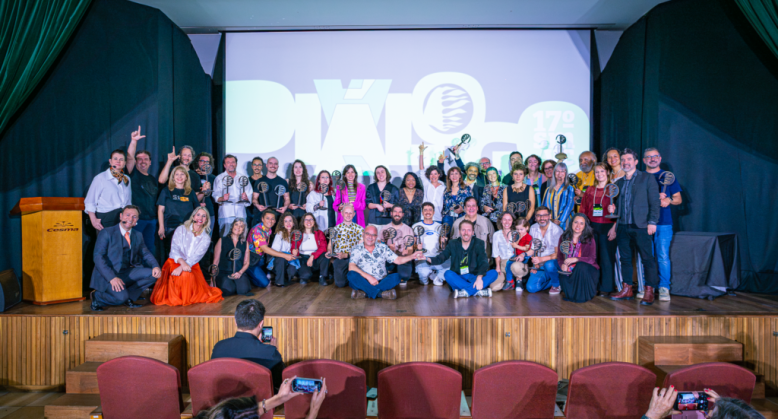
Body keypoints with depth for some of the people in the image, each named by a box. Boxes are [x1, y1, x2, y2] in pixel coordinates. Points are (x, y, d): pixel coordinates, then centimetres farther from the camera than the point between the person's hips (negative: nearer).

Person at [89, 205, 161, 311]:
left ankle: (128, 296, 2)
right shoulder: (106, 233, -6)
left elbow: (146, 254, 11)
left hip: (126, 273, 6)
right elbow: (98, 257, -14)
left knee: (152, 273, -15)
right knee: (121, 297, -29)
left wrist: (155, 266, -13)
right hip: (107, 275, -6)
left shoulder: (138, 235, 12)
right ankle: (97, 296, 3)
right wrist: (112, 278, -27)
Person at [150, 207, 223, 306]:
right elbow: (174, 249, -9)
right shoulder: (181, 229, 2)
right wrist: (183, 263, -29)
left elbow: (196, 257, -9)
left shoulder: (206, 238, 4)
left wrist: (181, 267, -26)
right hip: (175, 262, -2)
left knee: (187, 274, -32)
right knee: (184, 275, -33)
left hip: (192, 265, 2)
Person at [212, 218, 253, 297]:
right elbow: (215, 261, 4)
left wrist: (240, 272, -8)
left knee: (244, 289, -28)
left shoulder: (245, 243, 15)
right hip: (223, 273, -2)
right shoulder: (222, 240, 7)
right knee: (229, 289, -31)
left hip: (238, 273, 2)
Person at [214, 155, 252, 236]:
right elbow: (215, 197, 5)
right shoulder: (219, 178, 12)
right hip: (226, 214, -2)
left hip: (240, 214, 2)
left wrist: (246, 197, -6)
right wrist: (222, 198, -16)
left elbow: (249, 195, 17)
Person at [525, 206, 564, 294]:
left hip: (554, 262, -5)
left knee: (549, 265, -40)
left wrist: (541, 259, -28)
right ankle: (555, 279, 12)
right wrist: (535, 265, -1)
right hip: (540, 266, 5)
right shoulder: (533, 228, 4)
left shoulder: (557, 230, -13)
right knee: (531, 288, -15)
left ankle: (557, 285, -7)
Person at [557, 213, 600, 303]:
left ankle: (582, 295, -14)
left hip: (586, 270, -2)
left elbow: (592, 259, -16)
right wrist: (562, 264, -19)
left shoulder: (589, 239, -5)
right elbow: (559, 257, 5)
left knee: (581, 265, -35)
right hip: (569, 271, 2)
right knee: (563, 278, -31)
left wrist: (575, 259, -32)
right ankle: (572, 294, 5)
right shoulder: (564, 237, 4)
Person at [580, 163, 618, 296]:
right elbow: (583, 210, 13)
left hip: (607, 227, -3)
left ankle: (606, 288, 9)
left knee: (606, 258, 0)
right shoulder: (590, 190, 12)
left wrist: (614, 228, -12)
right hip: (591, 227, 3)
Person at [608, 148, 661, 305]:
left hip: (641, 226, -5)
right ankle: (627, 289, 17)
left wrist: (652, 222, -11)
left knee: (647, 259, -3)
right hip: (623, 226, 5)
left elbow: (654, 202, -3)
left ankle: (649, 292, 3)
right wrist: (612, 208, 2)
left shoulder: (647, 178, 2)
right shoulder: (619, 182, 17)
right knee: (625, 258, 8)